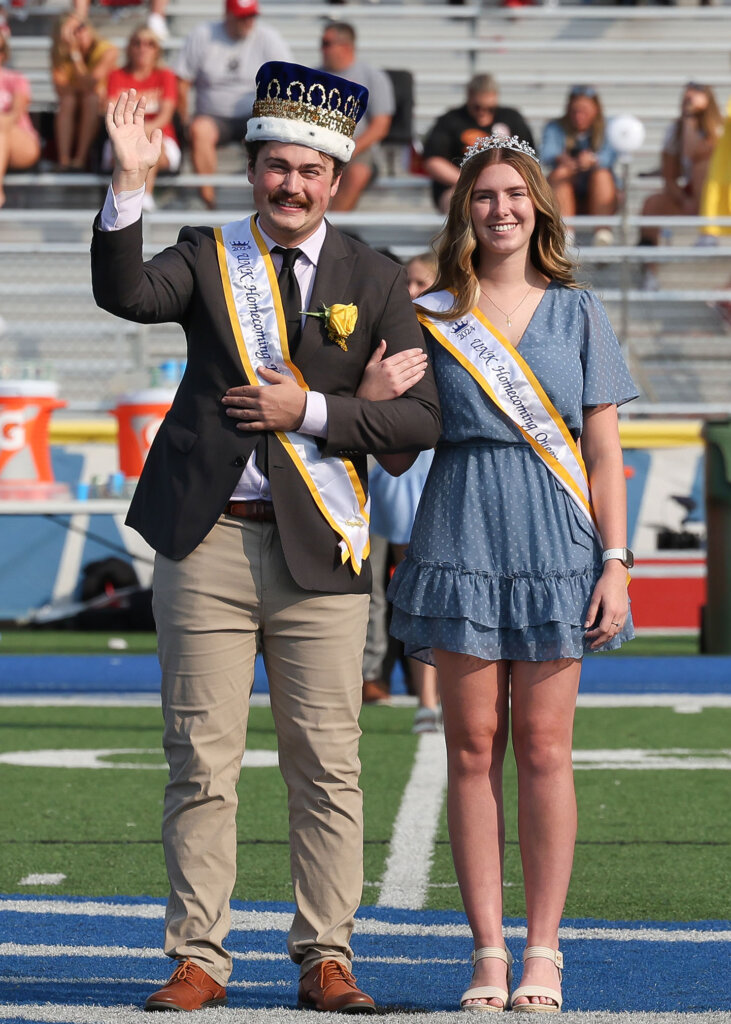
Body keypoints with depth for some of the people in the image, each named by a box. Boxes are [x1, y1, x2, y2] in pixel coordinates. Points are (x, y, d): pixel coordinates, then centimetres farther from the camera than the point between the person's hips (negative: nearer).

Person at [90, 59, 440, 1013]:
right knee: (201, 761, 1)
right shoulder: (206, 257, 6)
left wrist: (311, 413, -10)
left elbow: (422, 415, 1)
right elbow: (126, 293, -15)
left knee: (327, 764, 2)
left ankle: (325, 960, 9)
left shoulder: (375, 280, 7)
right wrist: (129, 186, -27)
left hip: (319, 550, 0)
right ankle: (198, 960, 6)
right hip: (207, 545, 0)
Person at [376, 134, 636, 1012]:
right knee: (472, 748, 0)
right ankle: (488, 950, 4)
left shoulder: (577, 314, 7)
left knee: (544, 749, -1)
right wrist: (376, 401, -14)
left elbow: (603, 453, 6)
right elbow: (396, 452, 6)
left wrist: (615, 563, -2)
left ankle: (543, 952, 4)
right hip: (460, 537, 0)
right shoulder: (429, 316, 7)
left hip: (554, 543, 0)